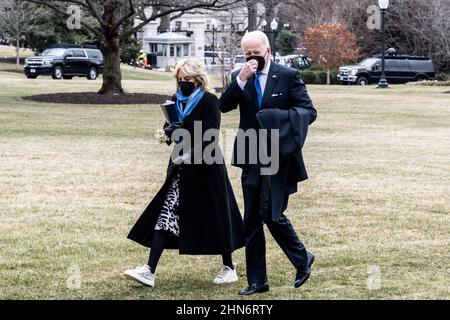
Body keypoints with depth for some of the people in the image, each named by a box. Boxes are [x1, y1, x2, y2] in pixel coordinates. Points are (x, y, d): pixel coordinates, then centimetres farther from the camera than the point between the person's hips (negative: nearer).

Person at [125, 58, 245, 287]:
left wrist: (191, 154, -26)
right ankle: (150, 271, -7)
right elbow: (168, 129, 13)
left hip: (205, 167, -6)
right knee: (166, 215, -3)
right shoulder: (176, 101, 10)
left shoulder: (209, 101, -9)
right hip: (181, 167, 6)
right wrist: (170, 131, -10)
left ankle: (229, 267, 21)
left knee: (214, 218, 4)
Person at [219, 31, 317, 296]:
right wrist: (241, 80, -18)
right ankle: (257, 281, 14)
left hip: (279, 157, -5)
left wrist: (282, 117, -22)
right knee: (252, 220, 6)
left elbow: (309, 112, -5)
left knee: (272, 214, -10)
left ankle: (303, 259, 15)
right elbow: (223, 106, -6)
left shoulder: (288, 76, -3)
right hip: (251, 159, 5)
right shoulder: (239, 78, 7)